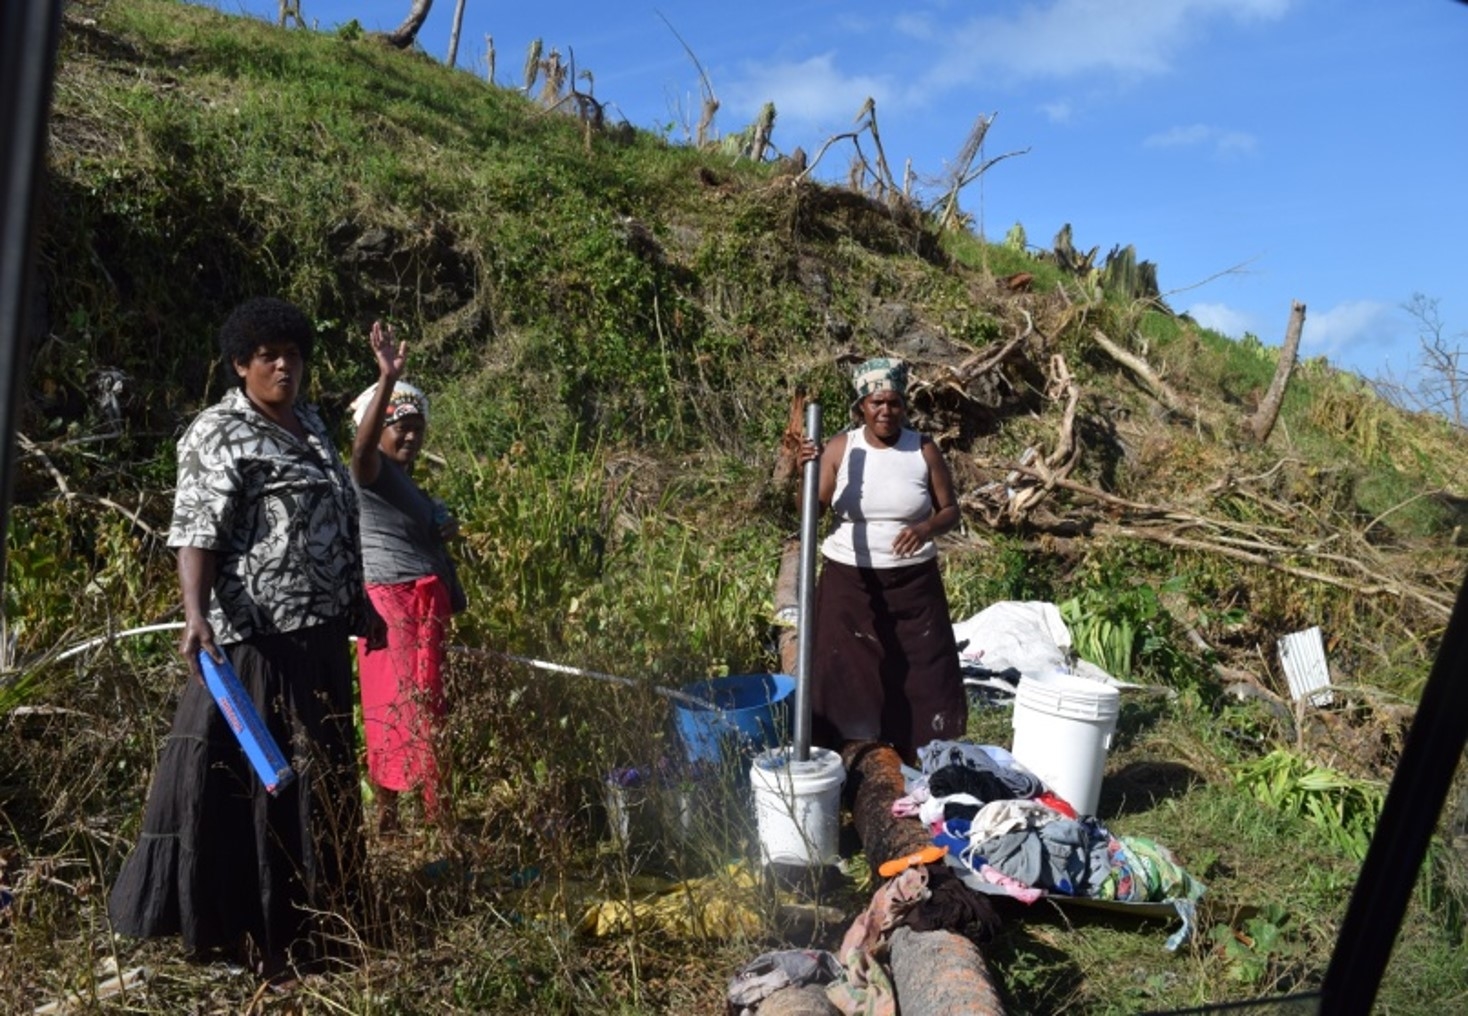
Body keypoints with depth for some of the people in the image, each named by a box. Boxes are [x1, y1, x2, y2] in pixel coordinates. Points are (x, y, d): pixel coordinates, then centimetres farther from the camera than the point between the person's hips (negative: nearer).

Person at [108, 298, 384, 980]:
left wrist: (359, 603, 23)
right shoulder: (218, 434, -9)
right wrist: (195, 615, -32)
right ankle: (242, 924, 12)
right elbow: (195, 532, -18)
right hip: (255, 634, -9)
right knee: (246, 771, -2)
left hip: (319, 633, 9)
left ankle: (304, 910, 31)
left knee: (316, 770, 16)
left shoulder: (310, 424, 16)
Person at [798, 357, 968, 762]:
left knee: (920, 672, 5)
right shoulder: (840, 447, -2)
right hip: (848, 580, 0)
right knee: (844, 672, 5)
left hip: (912, 583, 0)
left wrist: (926, 529, -19)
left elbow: (950, 510, 2)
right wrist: (805, 471, -22)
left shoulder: (924, 450, -3)